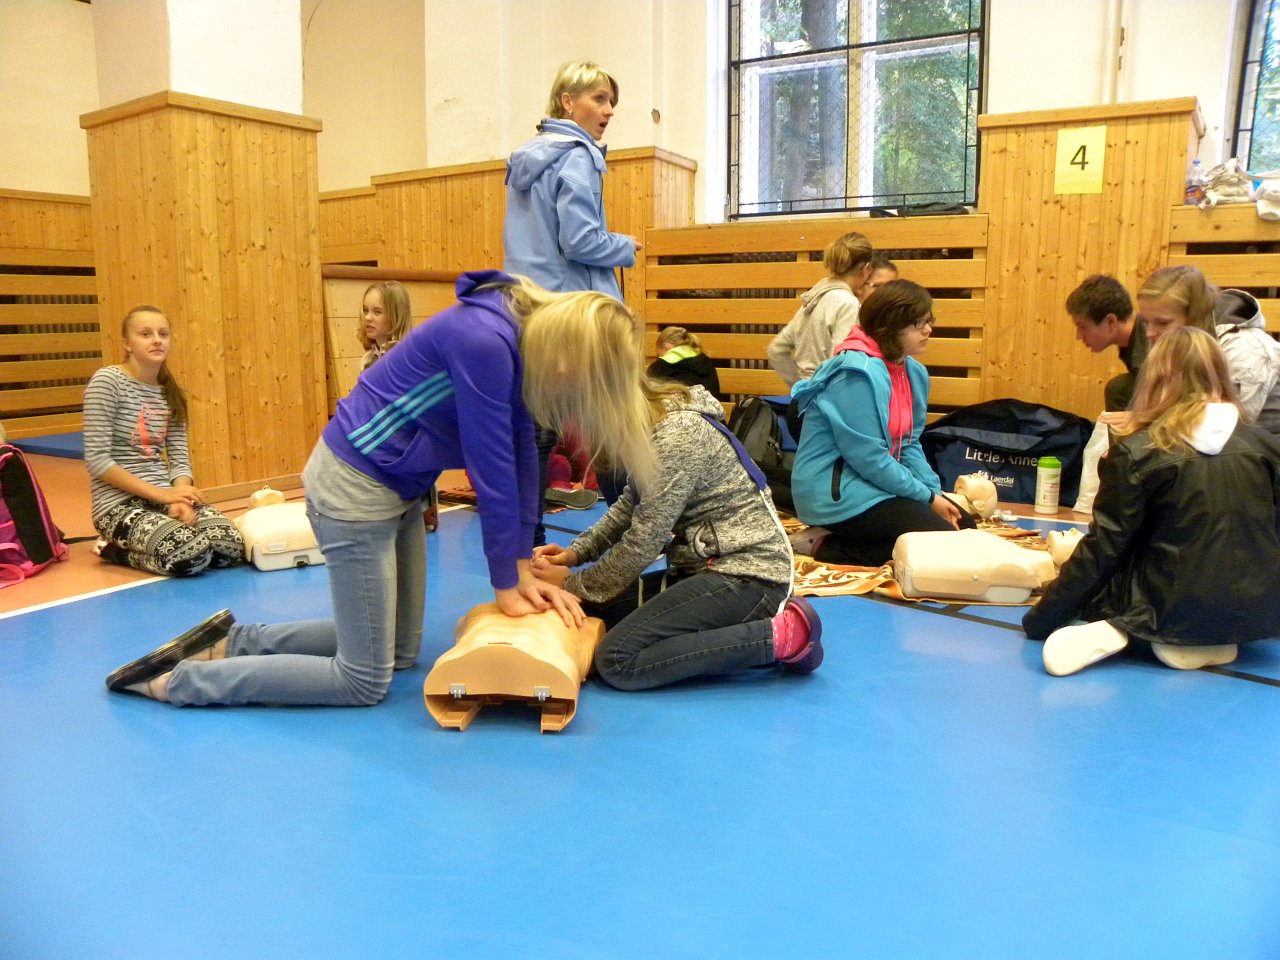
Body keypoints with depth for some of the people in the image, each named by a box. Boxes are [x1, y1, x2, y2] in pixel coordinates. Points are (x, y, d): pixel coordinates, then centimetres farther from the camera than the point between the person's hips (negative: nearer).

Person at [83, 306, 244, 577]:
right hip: (120, 503, -6)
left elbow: (180, 457, 7)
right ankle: (115, 548, 1)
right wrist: (162, 494, -17)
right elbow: (97, 459, -14)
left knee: (232, 547, -18)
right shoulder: (107, 382, -9)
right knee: (191, 555, -30)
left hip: (165, 497, 6)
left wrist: (180, 497, -14)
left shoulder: (170, 392, 11)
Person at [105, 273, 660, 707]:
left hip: (398, 490, 10)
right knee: (365, 680, -1)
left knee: (399, 650, 17)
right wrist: (507, 586, -11)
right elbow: (491, 467, -22)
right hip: (355, 486, -10)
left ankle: (236, 641, 22)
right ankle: (177, 681, 8)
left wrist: (524, 569, 4)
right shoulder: (485, 341, -27)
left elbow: (520, 458, 4)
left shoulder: (522, 339, 1)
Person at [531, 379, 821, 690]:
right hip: (709, 567, 10)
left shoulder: (677, 435, -20)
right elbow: (630, 505, 19)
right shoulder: (657, 422, 8)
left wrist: (572, 584, -5)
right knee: (588, 610, 3)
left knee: (616, 659, -20)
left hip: (746, 574, -10)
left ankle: (779, 636, -11)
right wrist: (577, 551, 5)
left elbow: (643, 543, -18)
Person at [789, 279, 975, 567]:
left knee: (963, 525, 10)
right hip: (835, 493, -10)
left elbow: (908, 445, 11)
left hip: (875, 482, 10)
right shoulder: (858, 374, -22)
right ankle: (834, 551, -7)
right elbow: (869, 458, -23)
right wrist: (928, 497, -14)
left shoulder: (913, 371, 7)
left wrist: (936, 492, -4)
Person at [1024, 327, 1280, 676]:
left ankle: (1122, 630, -9)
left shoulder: (1137, 452, -11)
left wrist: (1042, 619, -1)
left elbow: (1103, 549, -10)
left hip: (1174, 611, -4)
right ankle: (1207, 642, 4)